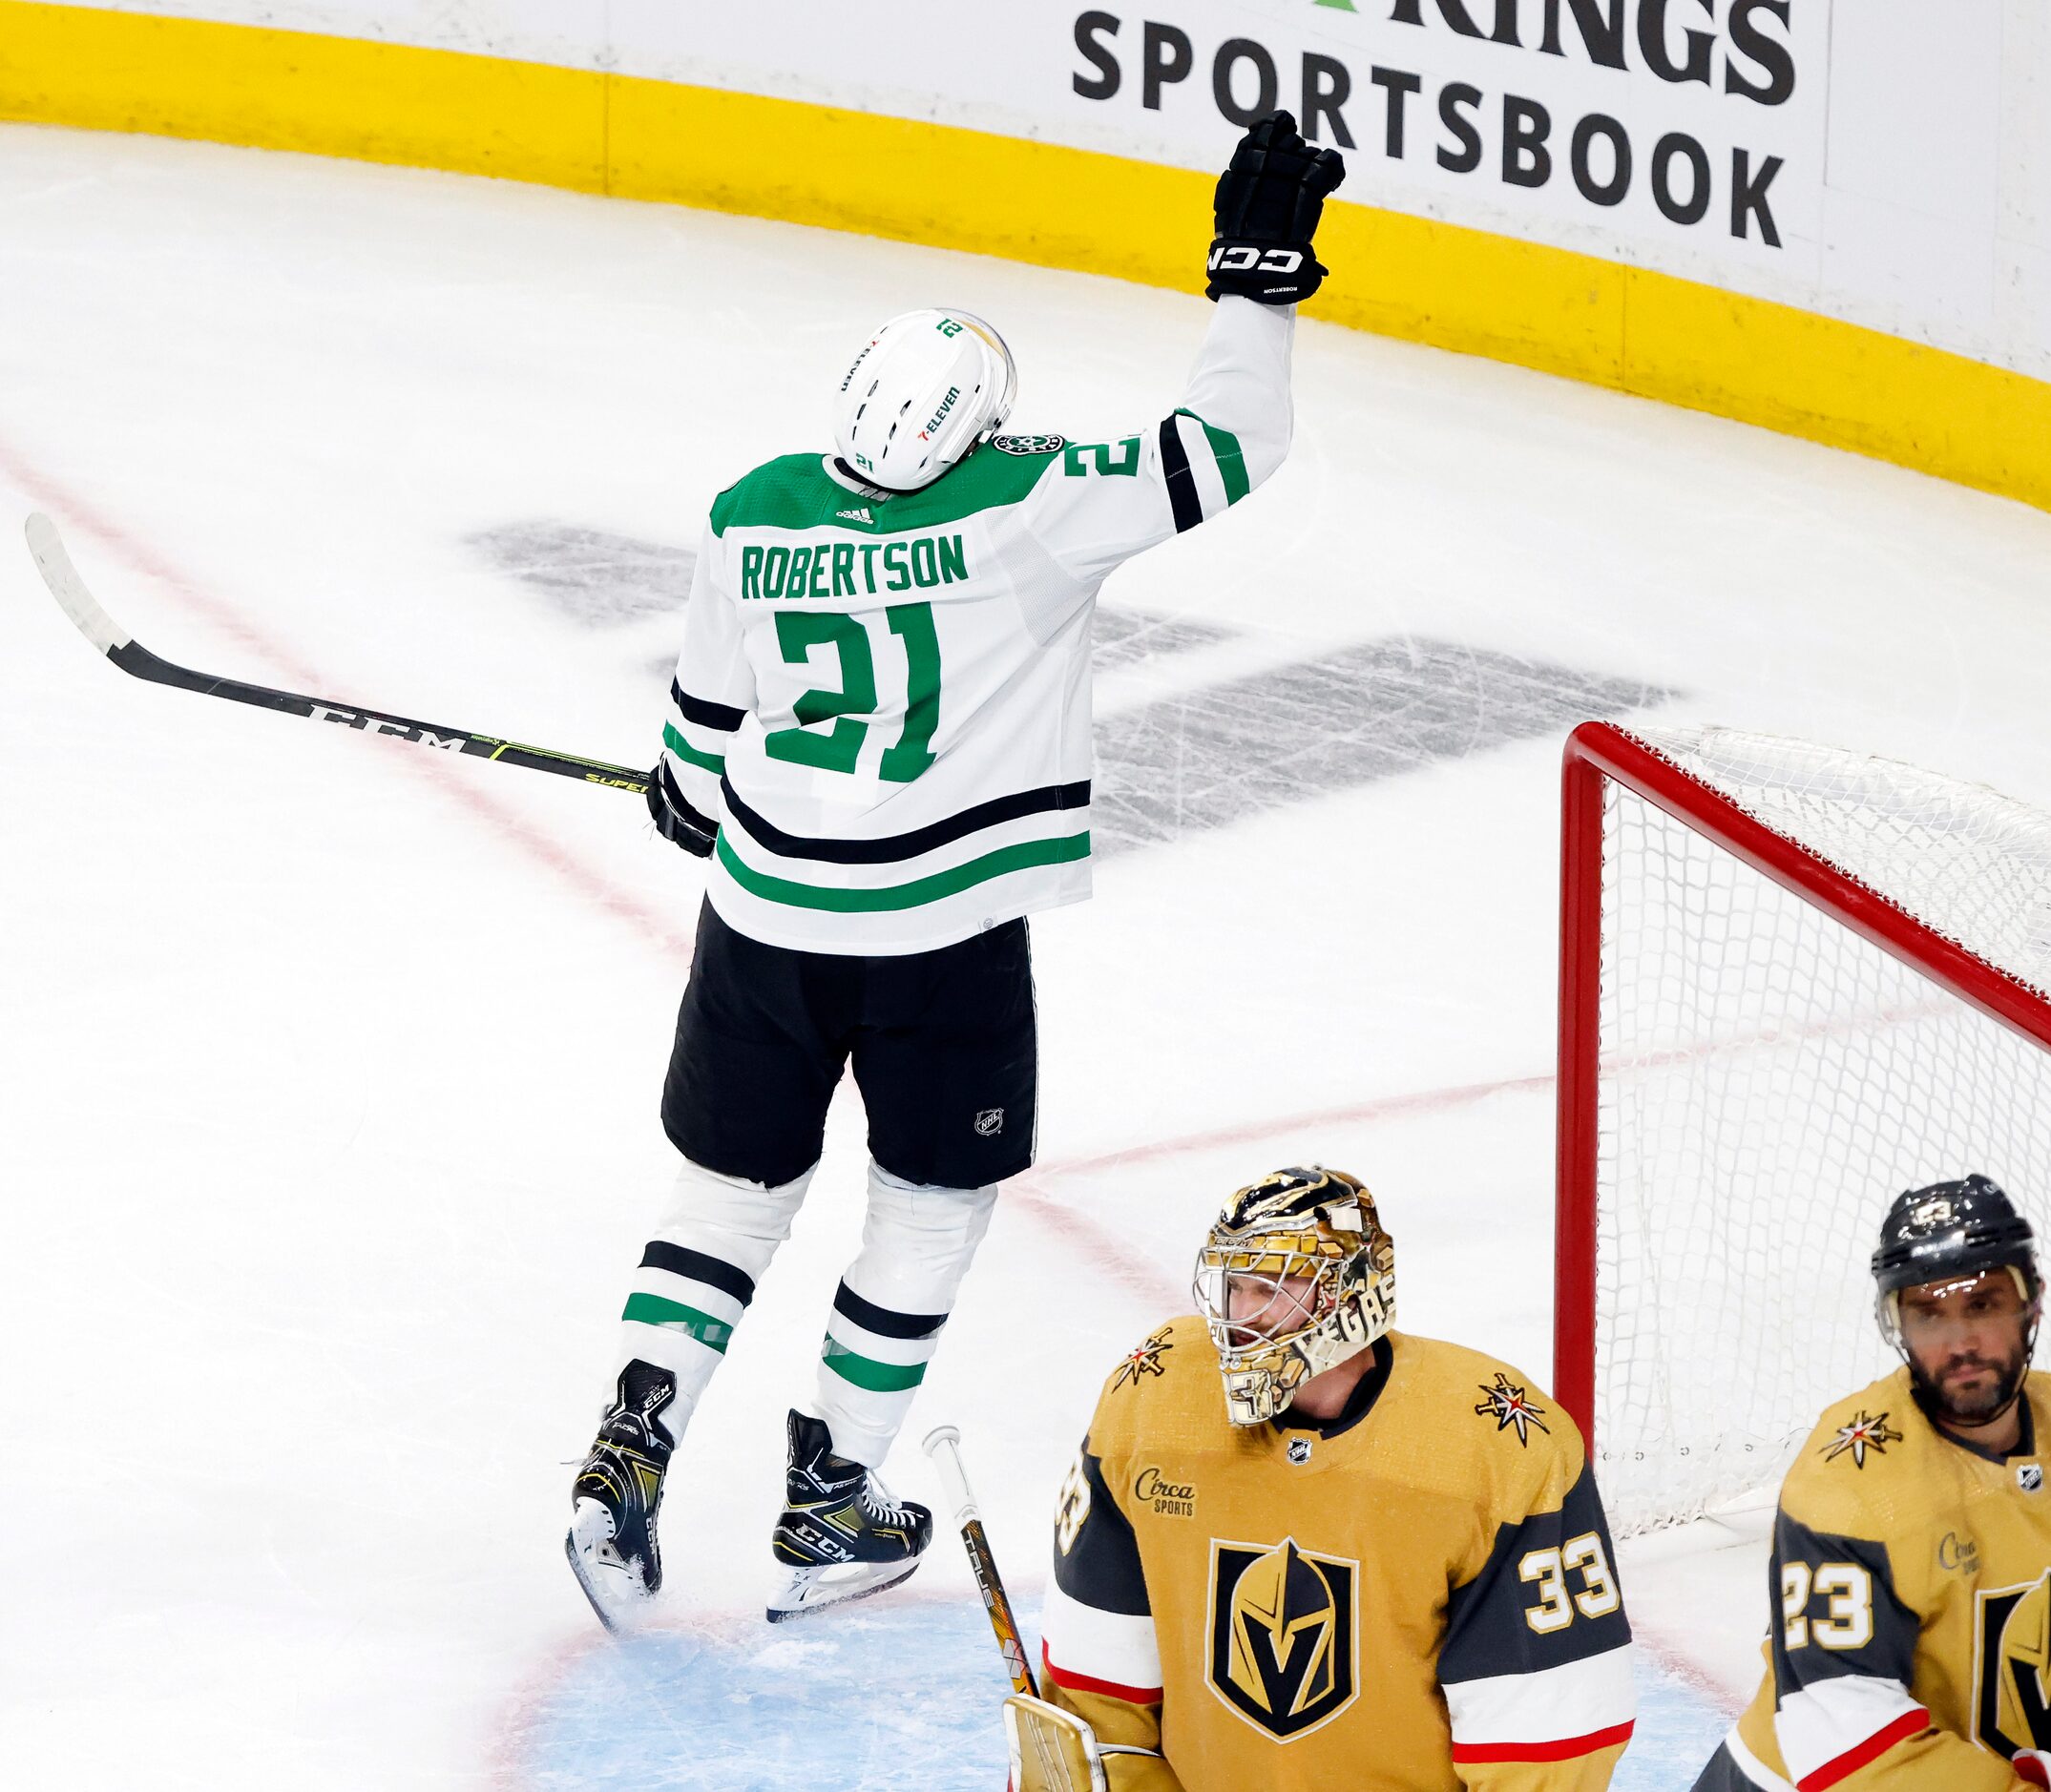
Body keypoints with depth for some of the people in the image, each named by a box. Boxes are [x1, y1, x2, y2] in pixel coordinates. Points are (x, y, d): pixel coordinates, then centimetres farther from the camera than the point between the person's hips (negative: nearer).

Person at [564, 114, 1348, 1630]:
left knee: (735, 1188, 18)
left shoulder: (753, 520, -4)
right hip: (942, 940, -3)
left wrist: (692, 800, 31)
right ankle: (829, 1509, 18)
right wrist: (1259, 276, -6)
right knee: (931, 1208, 15)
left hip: (764, 924, 3)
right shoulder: (1023, 508, -17)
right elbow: (1222, 452, -15)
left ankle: (631, 1451, 4)